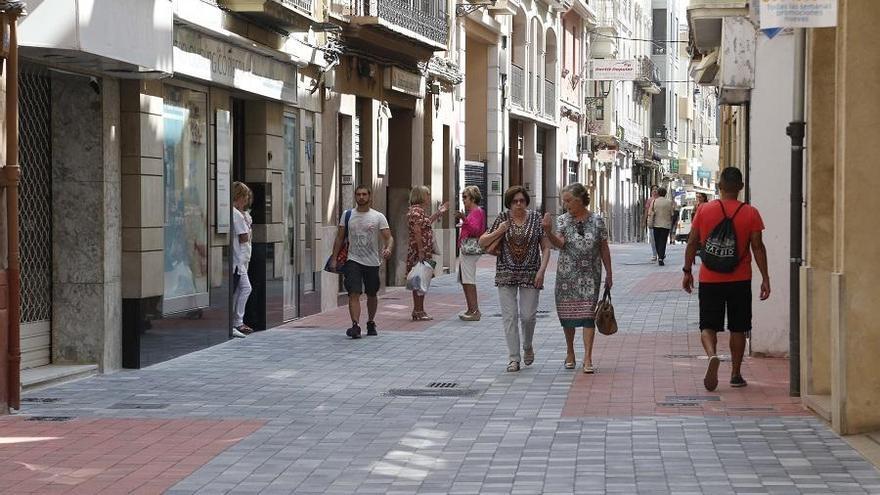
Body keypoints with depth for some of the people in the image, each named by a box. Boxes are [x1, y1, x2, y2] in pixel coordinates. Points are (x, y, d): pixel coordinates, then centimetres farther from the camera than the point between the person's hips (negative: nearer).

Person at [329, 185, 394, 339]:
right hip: (353, 261, 0)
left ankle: (371, 323, 32)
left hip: (372, 262, 0)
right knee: (354, 293, -15)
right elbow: (339, 238, 9)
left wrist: (388, 249, -27)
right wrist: (334, 259, 3)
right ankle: (355, 325, -22)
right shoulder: (347, 215, 5)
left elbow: (388, 237, -5)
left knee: (372, 295, 13)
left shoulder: (378, 217, 0)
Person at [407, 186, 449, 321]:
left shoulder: (420, 211, 16)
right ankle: (418, 312, -5)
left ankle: (418, 311, 16)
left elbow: (426, 223, 33)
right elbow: (417, 232, -21)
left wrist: (439, 212, 33)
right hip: (419, 252, -10)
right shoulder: (416, 211, -15)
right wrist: (421, 251, -24)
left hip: (424, 252, 10)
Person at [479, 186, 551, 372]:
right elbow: (482, 243, 6)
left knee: (528, 315, -1)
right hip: (506, 275, 0)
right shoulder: (502, 218, 2)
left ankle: (528, 346, 28)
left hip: (530, 275, 0)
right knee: (509, 316, -3)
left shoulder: (535, 218, 1)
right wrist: (498, 232, -10)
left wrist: (542, 269, -9)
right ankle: (514, 358, 2)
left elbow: (546, 247, 3)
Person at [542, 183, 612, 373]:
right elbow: (560, 243, -13)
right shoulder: (562, 220, 2)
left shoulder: (597, 221, 1)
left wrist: (609, 274, 8)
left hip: (590, 274, -1)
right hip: (567, 274, 2)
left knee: (588, 313, -9)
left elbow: (604, 249, 7)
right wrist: (548, 232, -31)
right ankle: (570, 353, 25)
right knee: (567, 312, 7)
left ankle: (588, 358, -10)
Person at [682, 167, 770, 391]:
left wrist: (687, 271, 10)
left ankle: (712, 355, -24)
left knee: (708, 326, 5)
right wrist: (765, 278, -1)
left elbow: (692, 243, 0)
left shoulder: (704, 210, -2)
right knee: (738, 328, 12)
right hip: (740, 280, 0)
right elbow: (758, 247, -6)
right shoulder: (750, 213, -4)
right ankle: (736, 374, 16)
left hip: (710, 279, 0)